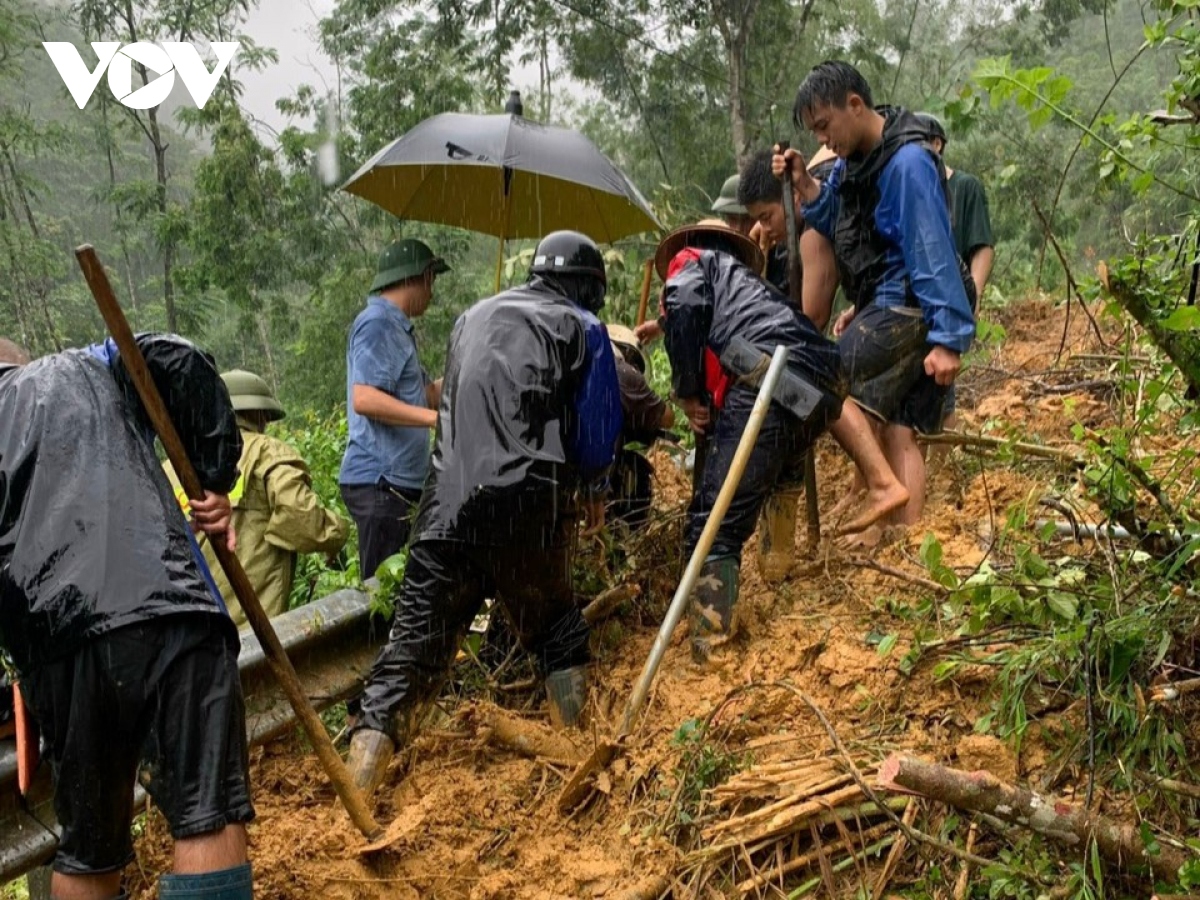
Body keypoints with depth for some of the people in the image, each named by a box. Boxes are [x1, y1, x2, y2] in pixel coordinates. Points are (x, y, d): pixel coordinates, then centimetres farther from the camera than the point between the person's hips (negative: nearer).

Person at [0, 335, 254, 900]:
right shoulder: (82, 369, 23)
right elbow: (179, 361, 5)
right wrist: (216, 482, 11)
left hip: (56, 648, 2)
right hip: (165, 613, -2)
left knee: (88, 848, 16)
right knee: (208, 816, -2)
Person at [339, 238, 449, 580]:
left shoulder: (396, 327, 20)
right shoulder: (377, 324, -11)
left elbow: (428, 394, 22)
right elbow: (364, 399, -23)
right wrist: (435, 418, -27)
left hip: (397, 481, 10)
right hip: (381, 481, -10)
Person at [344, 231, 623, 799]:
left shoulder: (472, 318, 25)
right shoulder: (581, 327, 9)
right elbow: (598, 429, 7)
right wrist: (593, 491, 26)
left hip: (445, 505, 3)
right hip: (525, 504, -3)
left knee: (412, 645, 2)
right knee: (556, 625, 21)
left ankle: (355, 793, -5)